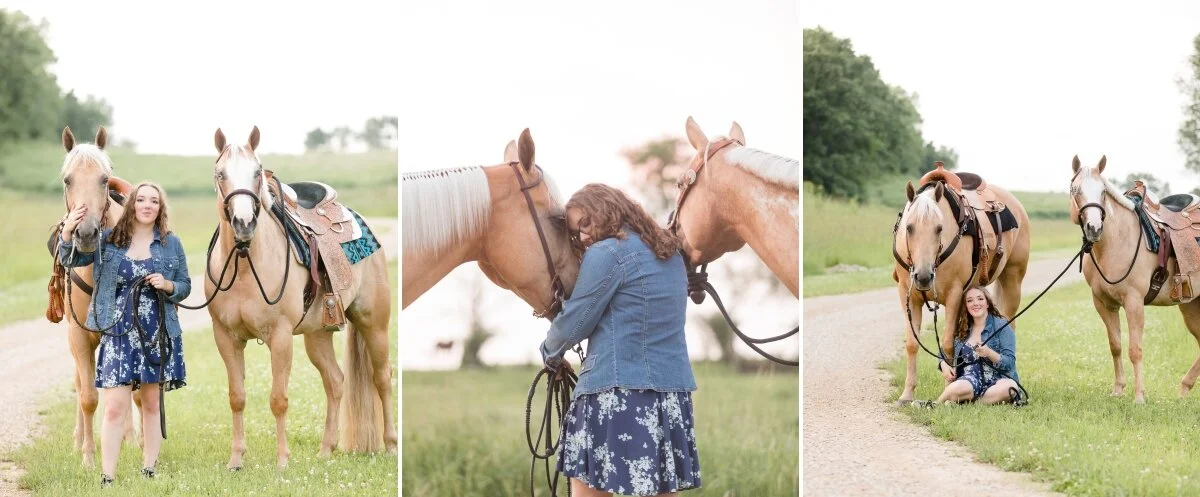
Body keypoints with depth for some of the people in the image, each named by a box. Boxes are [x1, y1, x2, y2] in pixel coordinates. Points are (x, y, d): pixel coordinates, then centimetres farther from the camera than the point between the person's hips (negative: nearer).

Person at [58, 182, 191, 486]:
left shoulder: (171, 244, 5)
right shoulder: (108, 240, 3)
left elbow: (185, 287, 10)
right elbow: (69, 260, 2)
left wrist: (168, 285, -12)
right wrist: (67, 232, -17)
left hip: (159, 335, 1)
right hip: (118, 333, -1)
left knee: (151, 404, 9)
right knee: (115, 407, -7)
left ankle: (149, 470, 19)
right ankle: (107, 479, -5)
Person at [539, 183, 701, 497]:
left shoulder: (607, 253, -8)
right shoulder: (671, 253, 17)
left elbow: (574, 324, -4)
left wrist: (550, 353, 16)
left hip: (617, 393, -8)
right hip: (672, 392, 8)